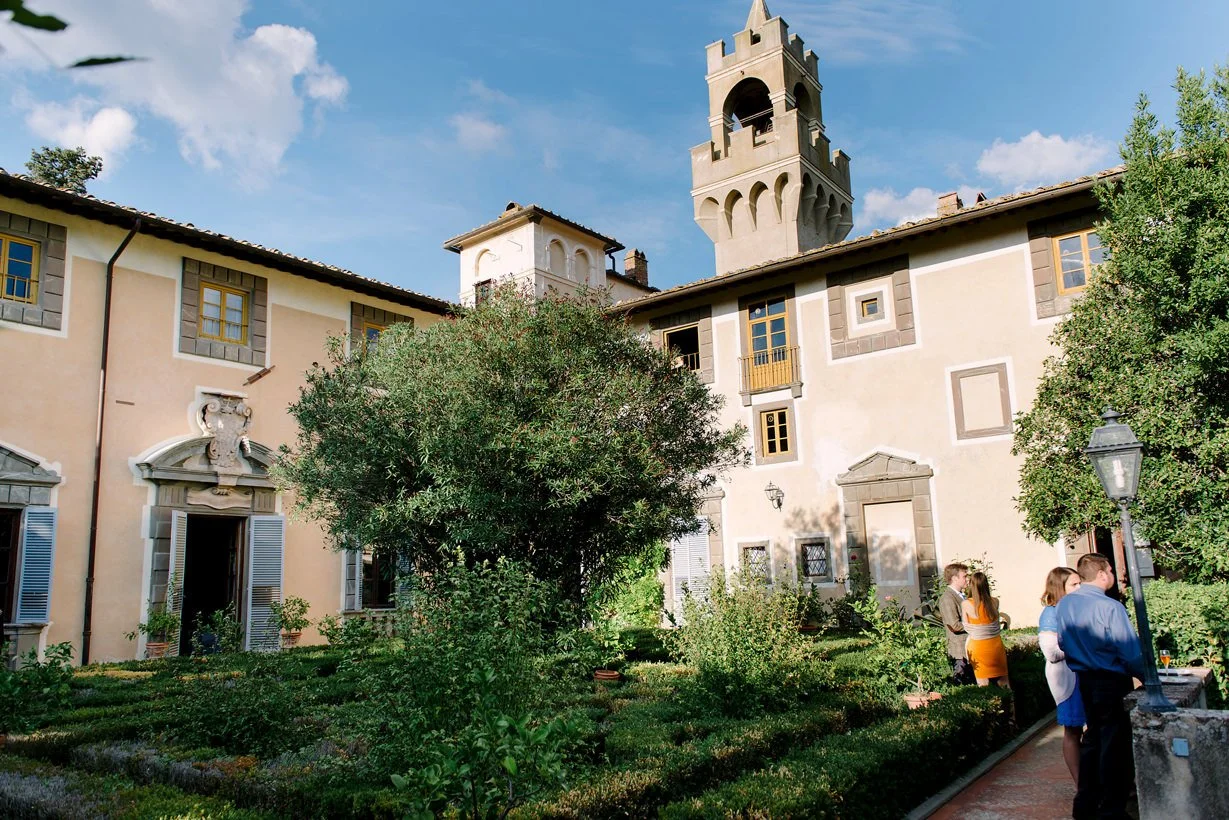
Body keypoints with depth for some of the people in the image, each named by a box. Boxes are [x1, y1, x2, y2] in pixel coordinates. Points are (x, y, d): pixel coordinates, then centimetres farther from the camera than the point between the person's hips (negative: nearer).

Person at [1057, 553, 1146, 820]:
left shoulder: (1064, 604, 1)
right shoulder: (1110, 607, -21)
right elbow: (1131, 652, -18)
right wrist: (1146, 676, -2)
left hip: (1084, 680, 7)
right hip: (1113, 682, -7)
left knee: (1093, 737, 19)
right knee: (1115, 744, 4)